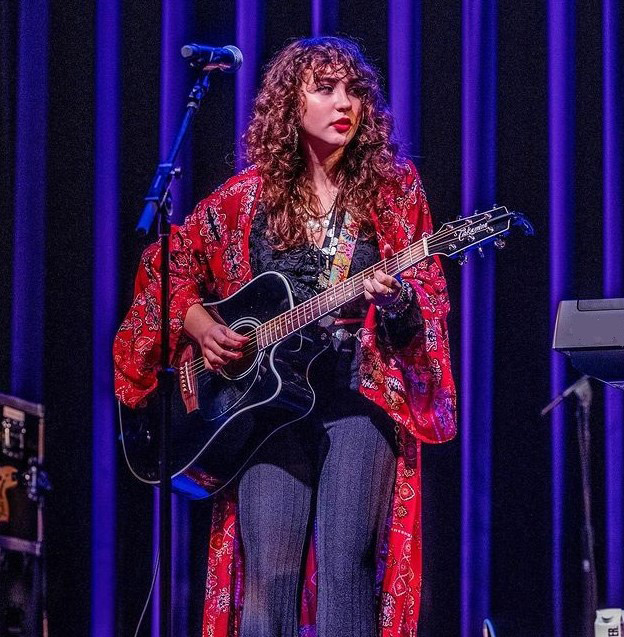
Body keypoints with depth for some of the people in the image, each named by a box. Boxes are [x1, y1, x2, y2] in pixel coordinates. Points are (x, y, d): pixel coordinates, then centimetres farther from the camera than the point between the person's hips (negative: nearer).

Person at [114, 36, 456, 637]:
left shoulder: (394, 189, 6)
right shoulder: (249, 195, 7)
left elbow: (429, 294, 6)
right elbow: (170, 264, 17)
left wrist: (398, 297, -17)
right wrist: (200, 326, 1)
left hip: (361, 389, -1)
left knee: (346, 561, -10)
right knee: (270, 565, -7)